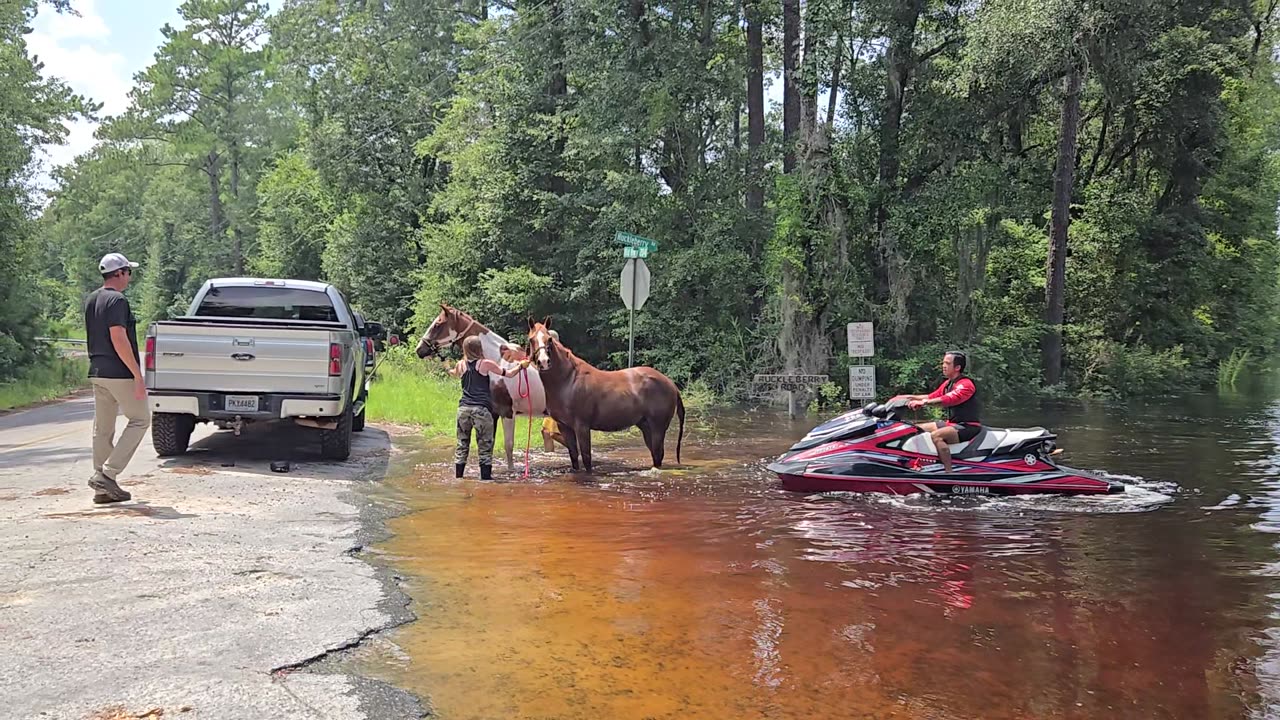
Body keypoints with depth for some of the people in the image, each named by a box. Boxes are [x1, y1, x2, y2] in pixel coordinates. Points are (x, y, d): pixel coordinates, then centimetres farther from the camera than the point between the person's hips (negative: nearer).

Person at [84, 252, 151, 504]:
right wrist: (137, 374, -20)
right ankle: (107, 474, -5)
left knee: (103, 429, 10)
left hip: (96, 372, 9)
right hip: (119, 373, -9)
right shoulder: (117, 300, -14)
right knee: (140, 419, 3)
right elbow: (119, 339, -21)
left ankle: (104, 488, 13)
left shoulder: (90, 300, 15)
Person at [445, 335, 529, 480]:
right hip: (481, 409, -4)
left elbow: (455, 374, 33)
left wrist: (448, 367, 57)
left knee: (462, 445, 12)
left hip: (463, 408, 4)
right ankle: (486, 477, 2)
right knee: (485, 446, 3)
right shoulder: (485, 364, -4)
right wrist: (521, 366, 22)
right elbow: (508, 374, 3)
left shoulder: (461, 365, 9)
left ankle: (458, 477, 14)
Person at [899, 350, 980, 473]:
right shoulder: (948, 383, 15)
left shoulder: (966, 384, -16)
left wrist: (925, 402, -42)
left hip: (967, 426, -10)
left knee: (936, 435, -34)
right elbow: (933, 396, 16)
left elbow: (950, 399, -32)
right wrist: (912, 397, 1)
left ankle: (949, 474, -35)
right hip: (951, 423, 10)